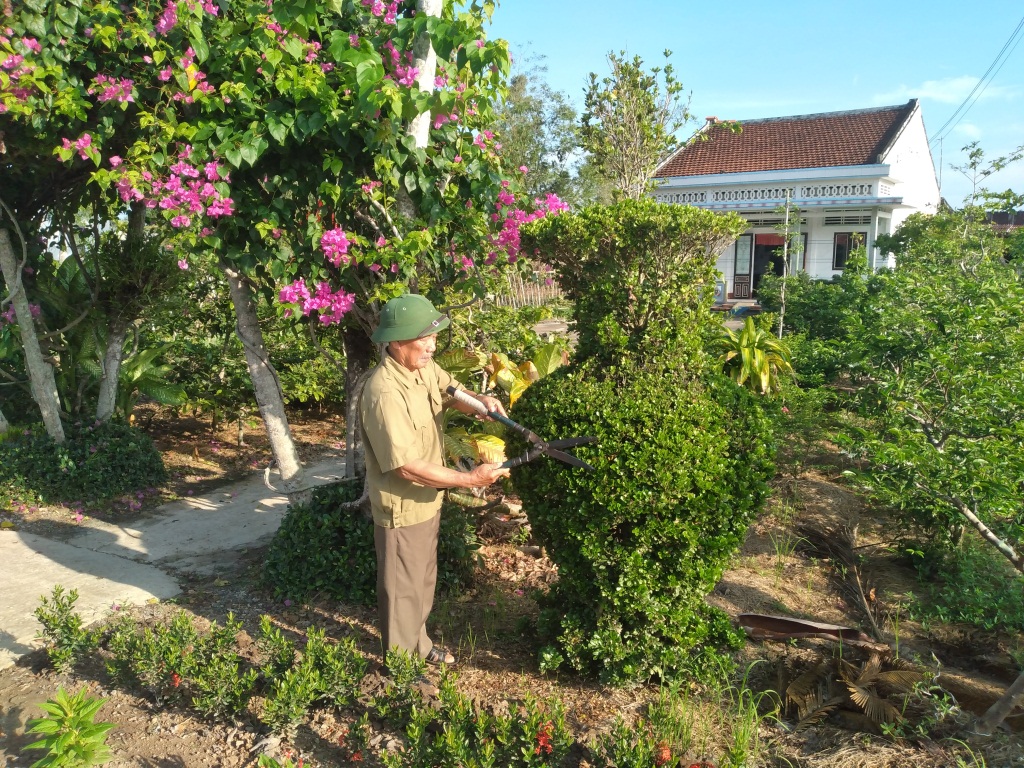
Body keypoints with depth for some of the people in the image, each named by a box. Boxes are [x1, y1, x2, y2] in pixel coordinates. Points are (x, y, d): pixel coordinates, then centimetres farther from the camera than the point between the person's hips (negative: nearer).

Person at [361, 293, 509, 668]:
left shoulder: (425, 367, -4)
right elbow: (407, 467, -31)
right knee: (402, 590, 12)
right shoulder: (384, 393, -31)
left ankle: (419, 644, 48)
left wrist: (482, 401, -22)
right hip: (402, 509, -9)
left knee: (424, 580, 26)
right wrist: (470, 479, -25)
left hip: (428, 499, 9)